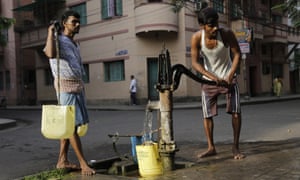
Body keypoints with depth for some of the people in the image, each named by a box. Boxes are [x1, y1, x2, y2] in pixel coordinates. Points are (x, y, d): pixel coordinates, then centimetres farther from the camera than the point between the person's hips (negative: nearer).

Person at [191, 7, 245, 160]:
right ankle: (211, 147, 17)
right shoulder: (196, 38, -18)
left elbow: (237, 54, -11)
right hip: (208, 79, 1)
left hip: (228, 77, -1)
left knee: (236, 111, -11)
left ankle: (235, 147, 3)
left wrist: (230, 76, -22)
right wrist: (213, 77, -30)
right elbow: (195, 63, -18)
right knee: (207, 114, 2)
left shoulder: (227, 34, -21)